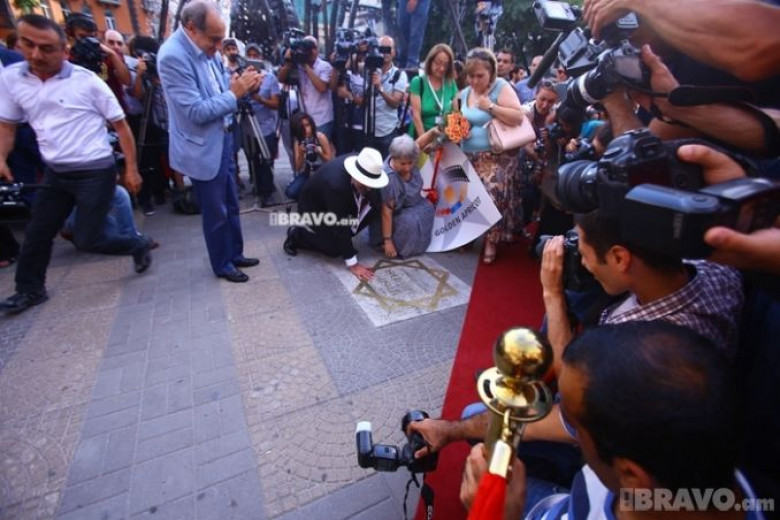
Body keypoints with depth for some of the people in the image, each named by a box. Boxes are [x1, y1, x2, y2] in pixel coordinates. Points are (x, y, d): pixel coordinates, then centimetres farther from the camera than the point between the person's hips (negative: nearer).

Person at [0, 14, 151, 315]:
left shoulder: (87, 81, -9)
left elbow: (120, 125, -6)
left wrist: (131, 169, -10)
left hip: (95, 172, -5)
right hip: (55, 173, 6)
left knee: (86, 240, -5)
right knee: (37, 234, 13)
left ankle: (138, 246, 22)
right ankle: (30, 290, 33)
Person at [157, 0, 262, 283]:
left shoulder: (205, 49, 5)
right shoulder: (173, 56, -20)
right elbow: (196, 112, -23)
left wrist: (241, 86, -6)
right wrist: (234, 93, -20)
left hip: (222, 139, 8)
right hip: (203, 148, -8)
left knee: (231, 205, 17)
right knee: (216, 212, 5)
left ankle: (235, 254, 35)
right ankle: (222, 265, 24)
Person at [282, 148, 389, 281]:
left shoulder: (362, 166, -22)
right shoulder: (336, 184, -41)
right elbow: (339, 225, -36)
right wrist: (352, 264, -32)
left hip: (342, 204, 7)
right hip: (314, 209, -6)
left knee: (374, 205, -15)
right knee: (335, 248, -21)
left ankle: (341, 237, 3)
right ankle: (296, 235, 4)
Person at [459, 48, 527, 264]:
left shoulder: (501, 87, -6)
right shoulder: (464, 93, 11)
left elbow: (518, 117, -16)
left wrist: (490, 106, -19)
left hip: (497, 157, -6)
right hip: (469, 156, 6)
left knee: (492, 197, -14)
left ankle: (491, 241, 4)